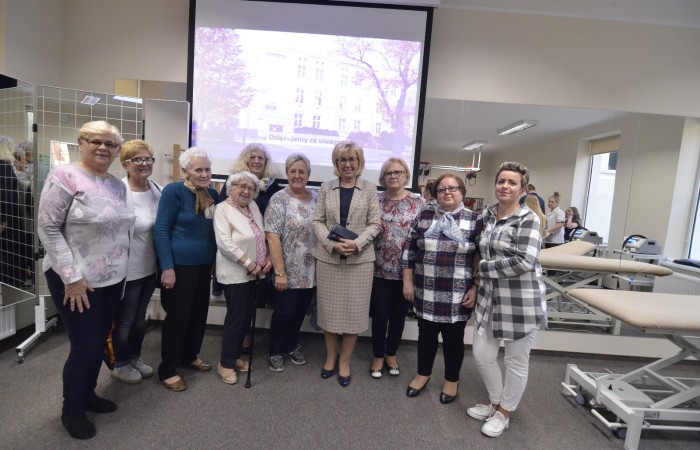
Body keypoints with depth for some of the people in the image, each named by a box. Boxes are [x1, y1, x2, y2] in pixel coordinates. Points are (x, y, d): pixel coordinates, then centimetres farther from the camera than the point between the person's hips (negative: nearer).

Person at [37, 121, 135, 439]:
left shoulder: (118, 185, 7)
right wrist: (71, 276, -18)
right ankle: (71, 410, 27)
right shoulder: (65, 176, -13)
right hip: (76, 280, -6)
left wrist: (119, 269, 13)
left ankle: (88, 394, 39)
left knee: (100, 343, 17)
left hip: (111, 279, 6)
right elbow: (48, 228, -15)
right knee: (85, 347, 3)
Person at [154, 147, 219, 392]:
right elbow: (161, 229, -14)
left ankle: (190, 355, 37)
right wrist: (167, 267, -18)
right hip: (180, 265, -6)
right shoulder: (174, 191, -12)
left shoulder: (212, 194, 7)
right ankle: (168, 370, 20)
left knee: (199, 313, 16)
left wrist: (216, 260, 15)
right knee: (177, 316, 3)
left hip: (204, 265, 7)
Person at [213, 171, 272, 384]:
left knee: (247, 317, 13)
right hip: (236, 273, -7)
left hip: (254, 273, 7)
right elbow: (225, 243, -18)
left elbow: (263, 236, 13)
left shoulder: (253, 207, 11)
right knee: (236, 318, 0)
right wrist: (249, 264, -18)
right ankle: (226, 363, 17)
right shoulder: (223, 209, -9)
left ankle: (234, 356, 30)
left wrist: (268, 259, -1)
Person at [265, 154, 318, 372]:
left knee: (300, 311, 17)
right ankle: (276, 352, 30)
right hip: (288, 271, -5)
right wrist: (280, 272, -20)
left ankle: (292, 346, 39)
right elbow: (273, 238, -16)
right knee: (284, 312, 7)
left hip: (310, 271, 5)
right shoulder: (279, 199, -11)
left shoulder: (316, 198, 6)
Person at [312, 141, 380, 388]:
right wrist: (332, 244, -14)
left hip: (360, 259, -1)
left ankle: (344, 360, 23)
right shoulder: (326, 188, 7)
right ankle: (331, 356, 30)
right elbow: (317, 221, 2)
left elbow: (374, 224, -1)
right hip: (328, 257, 2)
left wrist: (356, 244, -17)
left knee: (354, 309, 5)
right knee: (329, 308, 10)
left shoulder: (369, 189, 3)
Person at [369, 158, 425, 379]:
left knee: (399, 315, 15)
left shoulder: (419, 202, 0)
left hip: (407, 271, 1)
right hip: (380, 269, 0)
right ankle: (378, 356, 29)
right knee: (380, 315, 9)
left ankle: (391, 354, 35)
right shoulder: (376, 201, 0)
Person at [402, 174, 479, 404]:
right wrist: (408, 282, 1)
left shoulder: (475, 221, -3)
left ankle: (452, 380, 33)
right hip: (426, 292, 2)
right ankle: (423, 374, 36)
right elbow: (409, 251, 5)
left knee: (453, 338, 12)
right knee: (426, 334, 15)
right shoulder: (424, 218, 2)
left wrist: (476, 289, -6)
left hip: (458, 295, -2)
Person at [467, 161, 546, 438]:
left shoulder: (528, 219, -12)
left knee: (516, 361, 12)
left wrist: (484, 268, -14)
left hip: (521, 300, -6)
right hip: (490, 296, 6)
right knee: (482, 354, 12)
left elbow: (524, 262, -22)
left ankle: (504, 412, 33)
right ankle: (495, 403, 37)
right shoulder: (486, 215, 6)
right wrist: (480, 278, 7)